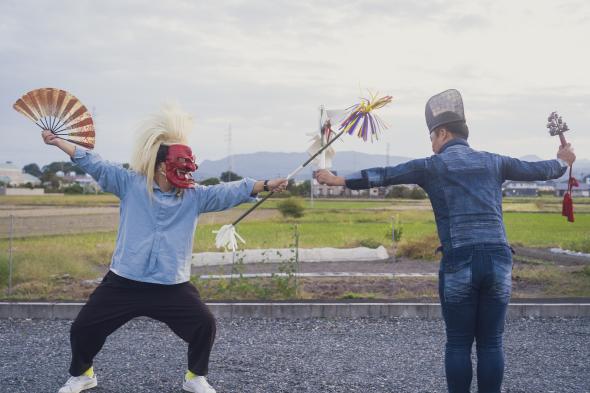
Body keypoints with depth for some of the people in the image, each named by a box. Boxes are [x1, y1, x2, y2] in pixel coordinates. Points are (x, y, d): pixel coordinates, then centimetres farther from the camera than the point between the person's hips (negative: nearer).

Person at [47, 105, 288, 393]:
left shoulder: (195, 196, 1)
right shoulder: (130, 184, -2)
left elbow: (230, 192, -4)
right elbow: (95, 165, -2)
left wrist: (266, 185, -13)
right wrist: (58, 141, -5)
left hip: (172, 287, 1)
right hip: (124, 282, 0)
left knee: (204, 325, -7)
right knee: (83, 327, 3)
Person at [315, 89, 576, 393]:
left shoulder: (432, 166, 3)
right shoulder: (493, 162, 14)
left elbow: (384, 176, -1)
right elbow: (537, 170, 27)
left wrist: (338, 180, 5)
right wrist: (562, 162, 48)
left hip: (459, 263, -3)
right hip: (499, 260, 3)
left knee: (458, 343, 9)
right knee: (491, 343, 10)